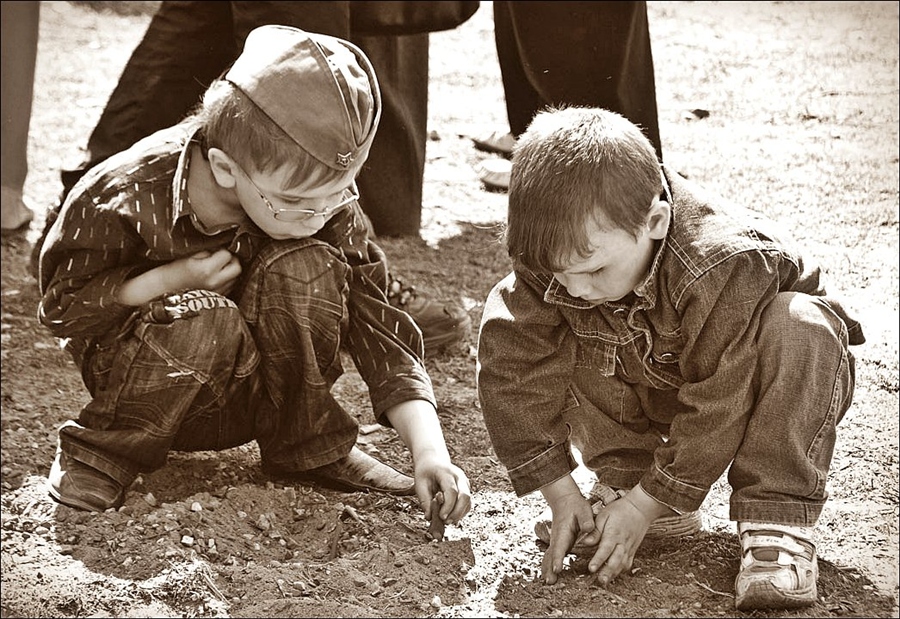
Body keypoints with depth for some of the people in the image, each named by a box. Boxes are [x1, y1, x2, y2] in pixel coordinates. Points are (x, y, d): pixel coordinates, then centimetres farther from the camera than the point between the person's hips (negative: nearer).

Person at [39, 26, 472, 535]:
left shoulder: (328, 207, -17)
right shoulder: (126, 198, -26)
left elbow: (382, 335, -17)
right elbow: (62, 306, -14)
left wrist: (429, 449, -29)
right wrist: (174, 279, -28)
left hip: (247, 395, 3)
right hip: (144, 375, -3)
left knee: (306, 267, -26)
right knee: (209, 321, -38)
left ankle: (310, 447, -7)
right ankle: (107, 446, -10)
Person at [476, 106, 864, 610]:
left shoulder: (725, 266, -39)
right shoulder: (558, 259, -25)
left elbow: (717, 410, -32)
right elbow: (514, 373, -19)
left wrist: (647, 506, -27)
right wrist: (562, 495, -20)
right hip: (653, 389, 4)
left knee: (798, 328, -37)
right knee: (557, 337, -18)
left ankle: (778, 524, -33)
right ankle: (625, 474, -7)